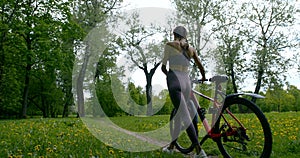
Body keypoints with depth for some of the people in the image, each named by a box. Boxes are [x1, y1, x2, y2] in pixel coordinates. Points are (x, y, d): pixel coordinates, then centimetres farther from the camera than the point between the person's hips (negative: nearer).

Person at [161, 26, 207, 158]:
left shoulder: (169, 45, 1)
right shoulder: (191, 49, 14)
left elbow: (163, 67, 3)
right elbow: (201, 67, 19)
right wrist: (204, 78, 39)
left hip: (174, 81, -6)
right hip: (187, 82, 6)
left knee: (186, 117, -10)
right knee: (178, 115, 17)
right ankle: (171, 146, 29)